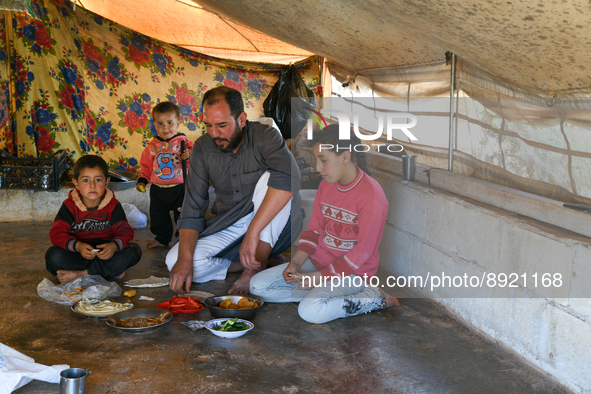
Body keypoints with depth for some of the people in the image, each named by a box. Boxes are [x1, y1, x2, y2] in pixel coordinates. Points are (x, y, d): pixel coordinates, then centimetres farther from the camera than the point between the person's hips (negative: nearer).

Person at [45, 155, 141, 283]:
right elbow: (57, 233, -14)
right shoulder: (69, 206, -6)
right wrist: (77, 246, -33)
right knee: (53, 256, -30)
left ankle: (80, 273, -24)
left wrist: (115, 245, -33)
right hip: (78, 253, -1)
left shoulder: (113, 206, -3)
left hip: (105, 253, 1)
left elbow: (125, 231, -9)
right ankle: (112, 270, -25)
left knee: (134, 251, -24)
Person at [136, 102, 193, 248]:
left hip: (179, 187, -4)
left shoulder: (183, 142, -7)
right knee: (158, 215, 15)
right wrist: (142, 180, -1)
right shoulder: (152, 146, 3)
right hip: (158, 189, 4)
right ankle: (161, 238, 35)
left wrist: (189, 155, -32)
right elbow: (146, 166, 10)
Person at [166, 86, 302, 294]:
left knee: (269, 178, -31)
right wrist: (185, 258, -21)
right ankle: (258, 262, -9)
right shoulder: (203, 148, -4)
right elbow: (193, 208, -5)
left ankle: (256, 267, -24)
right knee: (174, 261, -17)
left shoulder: (264, 136, -17)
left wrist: (253, 232, -43)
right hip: (227, 229, 4)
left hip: (271, 228, -4)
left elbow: (289, 180, -37)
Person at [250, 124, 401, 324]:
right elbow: (314, 228, 9)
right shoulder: (326, 184, 4)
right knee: (258, 286, -5)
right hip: (318, 261, 7)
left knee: (311, 311, -32)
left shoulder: (371, 195, -20)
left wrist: (318, 277, -20)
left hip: (352, 271, -7)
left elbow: (363, 251, -19)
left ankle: (375, 299, -11)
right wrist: (296, 262, -8)